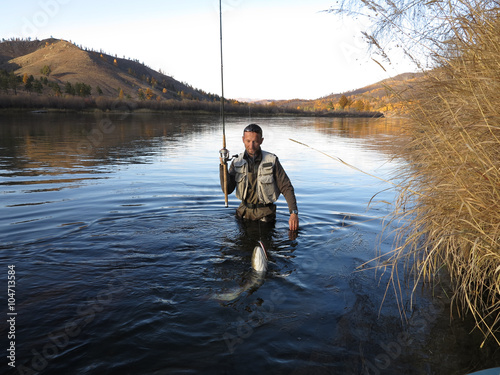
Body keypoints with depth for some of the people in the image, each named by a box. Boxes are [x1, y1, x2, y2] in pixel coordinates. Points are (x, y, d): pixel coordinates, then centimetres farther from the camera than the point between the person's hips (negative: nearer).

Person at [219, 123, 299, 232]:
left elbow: (286, 188, -8)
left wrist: (294, 212, -19)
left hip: (265, 214, -3)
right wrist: (223, 166, -19)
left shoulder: (272, 161, -9)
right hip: (244, 211, 3)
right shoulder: (237, 162, -1)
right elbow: (227, 190, -8)